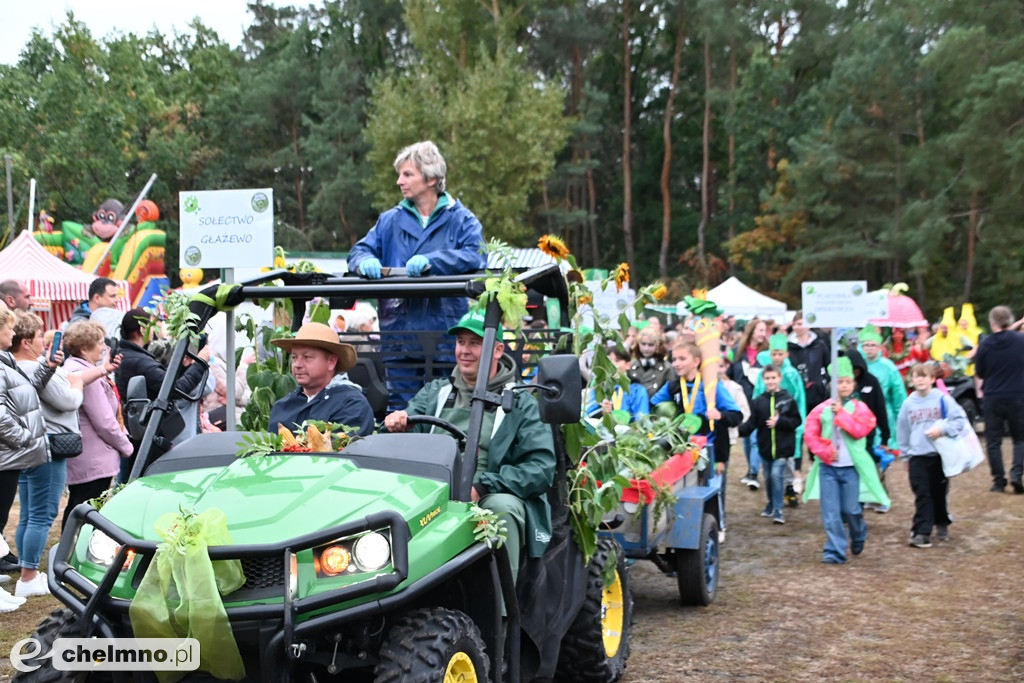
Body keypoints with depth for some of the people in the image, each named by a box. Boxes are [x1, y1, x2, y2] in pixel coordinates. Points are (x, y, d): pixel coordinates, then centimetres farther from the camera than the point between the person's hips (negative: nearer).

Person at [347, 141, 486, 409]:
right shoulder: (390, 221, 14)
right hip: (399, 333, 3)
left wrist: (431, 261, -27)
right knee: (401, 413, 5)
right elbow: (359, 251, 7)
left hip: (446, 334, -3)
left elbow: (476, 255, -14)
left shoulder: (461, 219, 2)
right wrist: (366, 261, -18)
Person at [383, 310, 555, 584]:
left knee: (503, 506, -35)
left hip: (490, 499, -2)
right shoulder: (434, 393, 21)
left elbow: (542, 468, -3)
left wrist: (481, 486, -16)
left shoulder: (521, 404, 9)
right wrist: (397, 423, -15)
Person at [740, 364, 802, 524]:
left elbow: (797, 421, -3)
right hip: (765, 447, 3)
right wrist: (739, 430, -24)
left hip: (782, 447, -3)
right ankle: (771, 504, 37)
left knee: (777, 475, -14)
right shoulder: (758, 401, 0)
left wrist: (780, 421, -17)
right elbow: (751, 423, -6)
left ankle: (777, 510, -6)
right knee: (768, 478, 15)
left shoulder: (788, 399, -4)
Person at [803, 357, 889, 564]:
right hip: (827, 466, 1)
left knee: (850, 509, 2)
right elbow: (810, 434, 1)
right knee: (830, 512, -4)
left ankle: (859, 535, 33)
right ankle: (835, 551, 2)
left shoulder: (860, 408, 2)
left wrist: (841, 413, -15)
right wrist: (825, 451, -11)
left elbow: (860, 430, -13)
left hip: (851, 467, -1)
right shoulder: (821, 409, 4)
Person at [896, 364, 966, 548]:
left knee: (939, 493, 12)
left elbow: (960, 419, -9)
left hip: (940, 455, -1)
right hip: (917, 457, 1)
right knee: (922, 496, -3)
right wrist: (905, 453, 13)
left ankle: (942, 524, 32)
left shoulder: (943, 400, -6)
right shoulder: (908, 404, 3)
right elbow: (902, 430, 11)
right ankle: (921, 532, -5)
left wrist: (943, 429, -21)